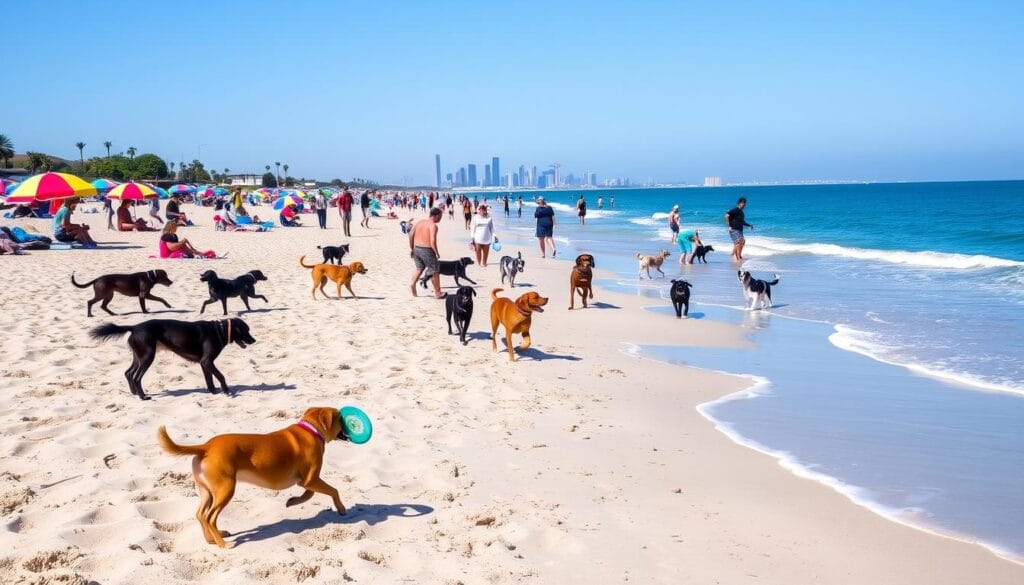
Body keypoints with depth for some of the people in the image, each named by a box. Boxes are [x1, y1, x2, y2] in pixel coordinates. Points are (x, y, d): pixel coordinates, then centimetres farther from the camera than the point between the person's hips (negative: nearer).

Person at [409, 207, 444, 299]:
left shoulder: (419, 222, 7)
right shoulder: (433, 226, -15)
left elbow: (411, 234, 6)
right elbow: (433, 241, -23)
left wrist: (411, 248, 14)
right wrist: (437, 253, -10)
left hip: (416, 249, 7)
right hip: (427, 250, -6)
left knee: (419, 268, 26)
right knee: (434, 271, 8)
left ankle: (412, 283, 3)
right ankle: (437, 293, 15)